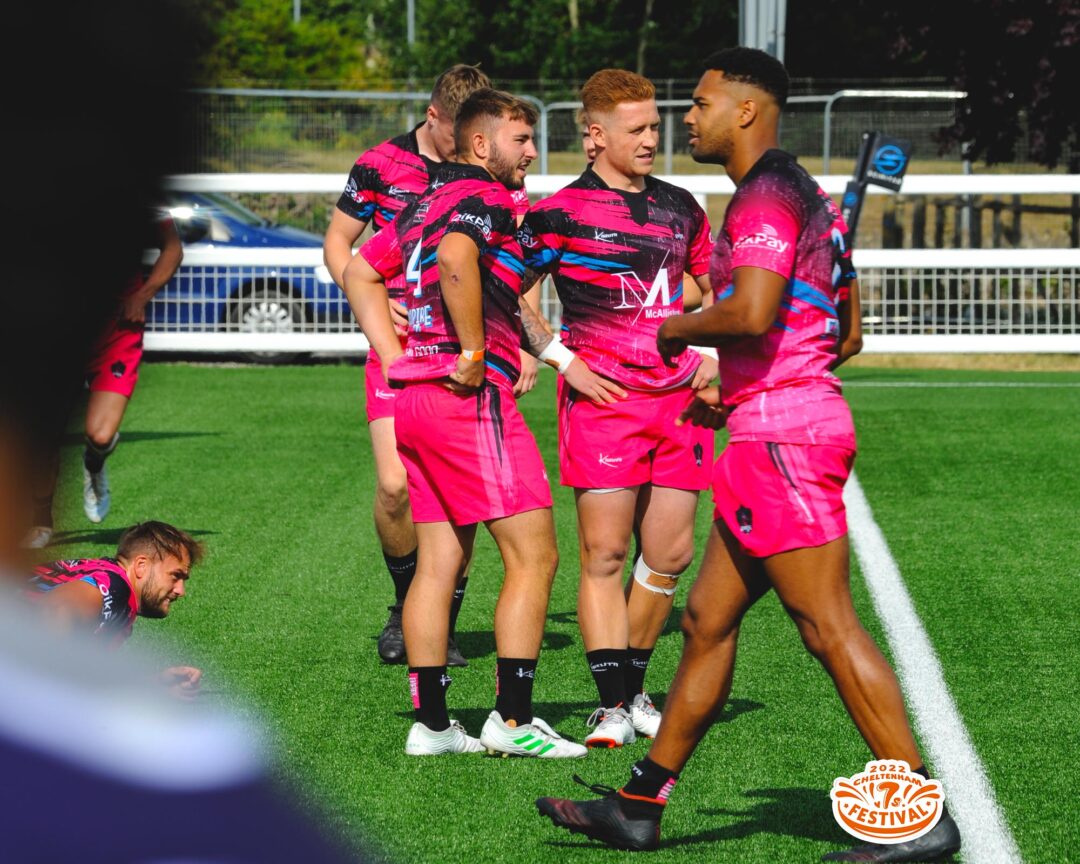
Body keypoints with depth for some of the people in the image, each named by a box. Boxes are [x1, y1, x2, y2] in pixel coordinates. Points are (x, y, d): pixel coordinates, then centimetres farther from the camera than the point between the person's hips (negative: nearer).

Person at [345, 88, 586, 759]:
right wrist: (475, 355, -21)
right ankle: (513, 718, -8)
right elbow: (456, 259, -28)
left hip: (413, 393, 10)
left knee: (440, 561, 11)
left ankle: (431, 722, 12)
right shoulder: (485, 197, -8)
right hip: (471, 397, -10)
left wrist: (395, 357, 16)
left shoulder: (427, 203, 20)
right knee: (534, 554, -6)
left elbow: (361, 271, 26)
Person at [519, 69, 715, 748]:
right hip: (604, 397, -5)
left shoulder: (679, 208, 14)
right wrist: (564, 358, -12)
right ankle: (613, 707, -4)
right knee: (605, 552, -7)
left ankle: (632, 686, 20)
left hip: (679, 398, 5)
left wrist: (712, 356, 10)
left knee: (671, 554, 5)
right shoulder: (563, 212, -4)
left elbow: (718, 289, 26)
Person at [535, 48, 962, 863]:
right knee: (708, 617, 14)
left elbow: (752, 313, -27)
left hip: (781, 436, -11)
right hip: (785, 427, 11)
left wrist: (678, 329, -7)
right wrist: (737, 390, 25)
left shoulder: (765, 198, -11)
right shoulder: (808, 197, 20)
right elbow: (849, 333, 24)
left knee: (830, 628, -10)